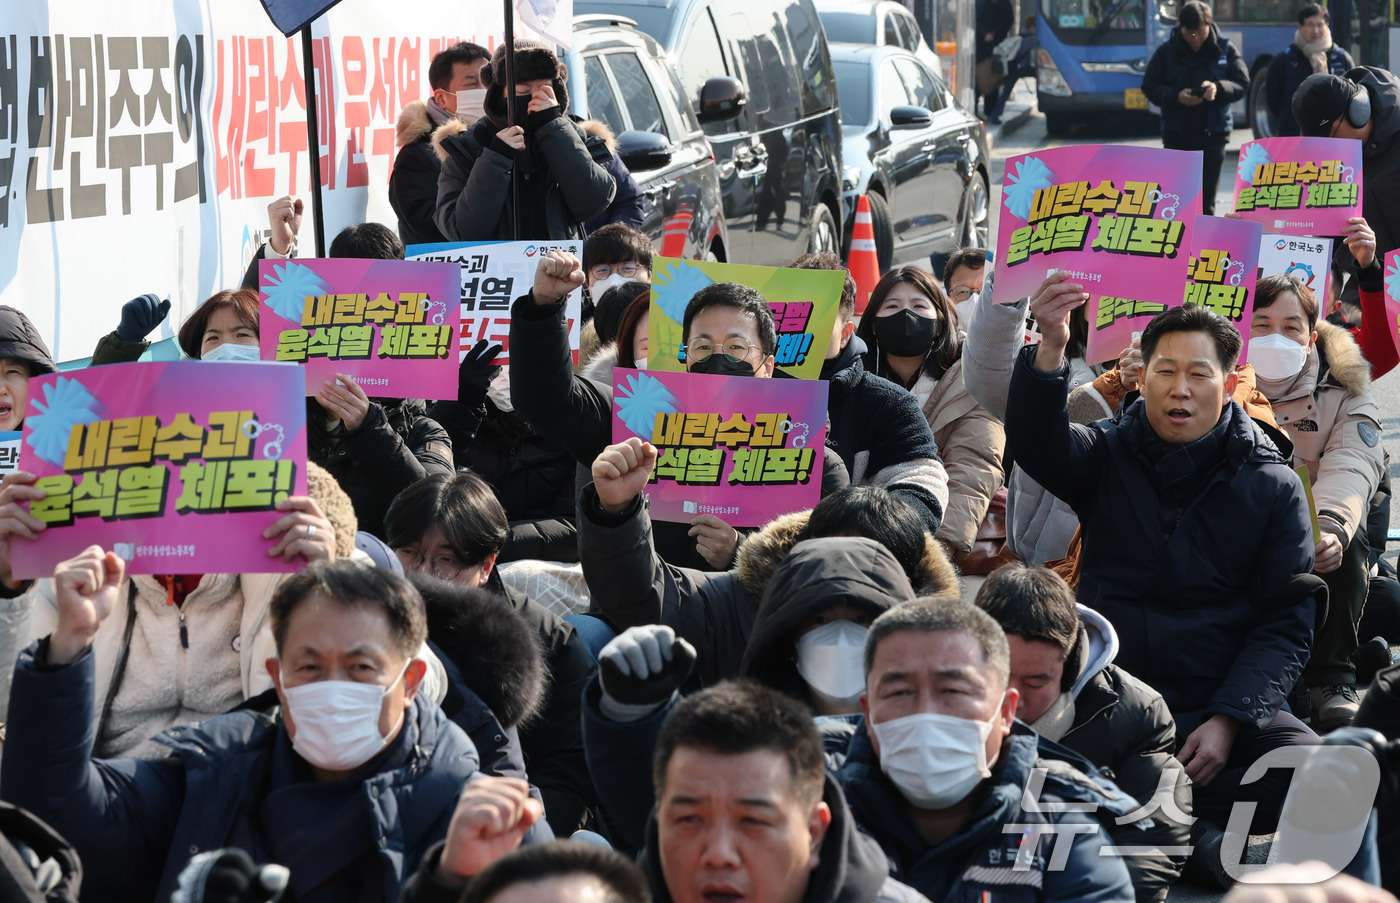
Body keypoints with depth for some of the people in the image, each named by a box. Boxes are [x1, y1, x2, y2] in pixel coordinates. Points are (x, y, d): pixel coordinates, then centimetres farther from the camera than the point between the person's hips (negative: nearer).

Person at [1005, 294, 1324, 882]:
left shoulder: (1272, 486, 7)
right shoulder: (1108, 455, 8)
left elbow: (1287, 624, 2)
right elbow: (1035, 441, -15)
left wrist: (1227, 721, -14)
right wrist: (1051, 348, -36)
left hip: (1223, 706, 0)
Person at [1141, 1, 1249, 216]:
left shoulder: (1225, 49, 2)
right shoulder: (1166, 52, 0)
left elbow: (1243, 84, 0)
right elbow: (1150, 87, 0)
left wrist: (1218, 88, -21)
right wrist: (1176, 97, -19)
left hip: (1213, 133, 0)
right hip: (1177, 135, 0)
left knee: (1206, 199, 2)